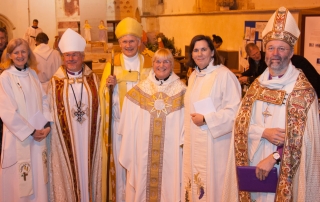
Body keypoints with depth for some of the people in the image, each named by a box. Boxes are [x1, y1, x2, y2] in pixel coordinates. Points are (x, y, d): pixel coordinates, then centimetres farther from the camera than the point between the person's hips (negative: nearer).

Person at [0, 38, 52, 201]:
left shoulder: (33, 74, 5)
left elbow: (44, 101, 6)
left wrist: (47, 124, -8)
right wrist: (30, 131, -14)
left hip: (38, 134, 5)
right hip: (18, 136, -5)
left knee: (38, 175, 14)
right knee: (19, 178, 4)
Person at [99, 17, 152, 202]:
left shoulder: (149, 64, 2)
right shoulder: (112, 64, 2)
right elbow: (104, 95, 1)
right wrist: (108, 85, -18)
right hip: (120, 123, 0)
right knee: (121, 164, 7)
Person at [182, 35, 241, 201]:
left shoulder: (225, 75, -14)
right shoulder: (193, 76, 11)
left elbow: (235, 110, -18)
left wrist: (206, 119, -18)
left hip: (214, 143, -7)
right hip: (194, 143, 7)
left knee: (212, 183, 2)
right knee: (195, 183, 14)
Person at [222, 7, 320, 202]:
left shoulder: (303, 90, -10)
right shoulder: (257, 85, 5)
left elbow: (303, 136, -14)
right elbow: (241, 123, 3)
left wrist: (273, 158, -20)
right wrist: (264, 132, -15)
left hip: (283, 170, -4)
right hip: (253, 165, 4)